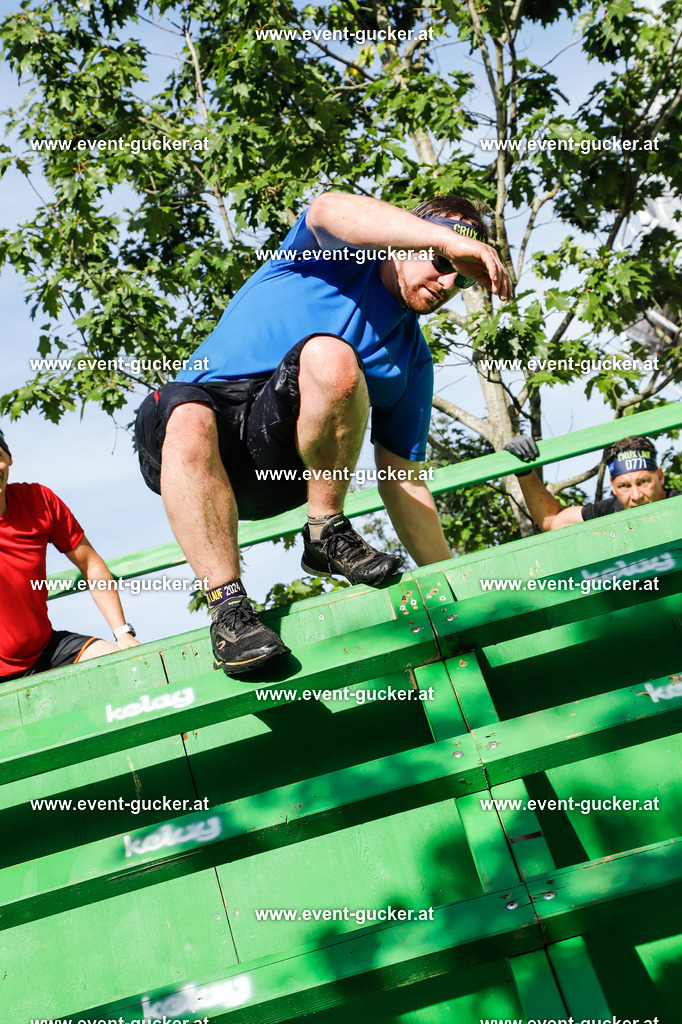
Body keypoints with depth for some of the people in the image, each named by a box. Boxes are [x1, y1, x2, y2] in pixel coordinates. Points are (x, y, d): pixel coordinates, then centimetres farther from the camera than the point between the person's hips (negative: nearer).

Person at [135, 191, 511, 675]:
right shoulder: (343, 250, 8)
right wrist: (449, 241, -31)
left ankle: (327, 532, -13)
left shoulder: (412, 359, 16)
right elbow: (331, 209, -19)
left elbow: (404, 483, 15)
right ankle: (229, 608, -35)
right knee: (188, 415, -38)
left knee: (330, 357, -26)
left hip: (281, 465, 2)